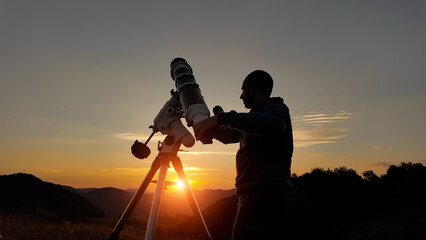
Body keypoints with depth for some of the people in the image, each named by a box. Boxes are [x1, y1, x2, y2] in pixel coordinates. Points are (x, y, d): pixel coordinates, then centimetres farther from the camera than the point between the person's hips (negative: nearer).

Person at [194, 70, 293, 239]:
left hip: (264, 194, -9)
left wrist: (221, 118, -32)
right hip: (254, 193, 9)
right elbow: (230, 136, 31)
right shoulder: (258, 114, 24)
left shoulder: (275, 108, -5)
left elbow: (272, 123, -30)